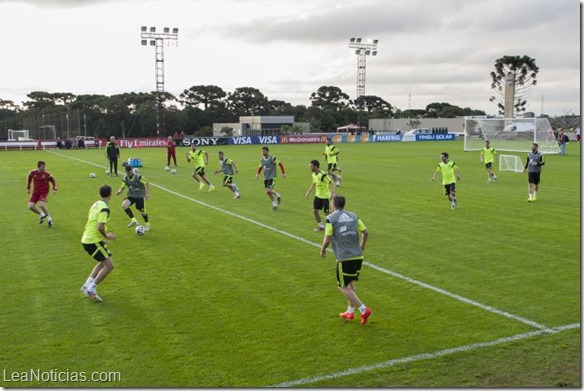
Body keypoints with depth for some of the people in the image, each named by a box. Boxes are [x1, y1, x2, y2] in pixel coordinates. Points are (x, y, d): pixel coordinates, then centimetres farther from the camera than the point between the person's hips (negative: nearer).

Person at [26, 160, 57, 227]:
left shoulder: (47, 174, -11)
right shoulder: (33, 173, -4)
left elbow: (54, 181, 2)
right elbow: (29, 179, 18)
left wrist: (54, 189, -13)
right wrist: (28, 188, 20)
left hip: (44, 192, -4)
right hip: (35, 192, 4)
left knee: (41, 205, -26)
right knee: (31, 206, -9)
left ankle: (49, 219, -3)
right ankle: (42, 214, 19)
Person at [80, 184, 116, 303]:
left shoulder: (96, 204, 11)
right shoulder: (104, 208, -18)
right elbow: (100, 227, -28)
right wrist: (107, 236, -10)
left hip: (87, 239, 9)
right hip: (94, 241, -9)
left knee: (103, 263, 23)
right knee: (109, 265, -6)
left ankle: (87, 286, 21)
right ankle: (91, 289, -4)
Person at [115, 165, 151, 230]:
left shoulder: (138, 177, -21)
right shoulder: (125, 178, -7)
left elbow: (147, 183, -14)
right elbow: (122, 187, 2)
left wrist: (147, 193, -21)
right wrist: (119, 191, -21)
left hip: (140, 196, -4)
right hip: (131, 195, 4)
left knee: (141, 211, 0)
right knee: (124, 205, -23)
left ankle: (147, 224, 30)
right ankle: (133, 220, -11)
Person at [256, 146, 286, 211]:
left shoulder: (273, 158, -11)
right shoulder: (261, 160, 7)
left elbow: (280, 164, -5)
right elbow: (260, 167, 21)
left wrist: (283, 173, -5)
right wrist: (257, 174, 4)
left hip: (272, 177, -6)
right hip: (266, 178, 6)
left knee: (269, 190, -19)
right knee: (267, 192, 3)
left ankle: (278, 195, 10)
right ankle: (274, 204, 18)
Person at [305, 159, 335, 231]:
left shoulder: (323, 175, -24)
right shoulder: (313, 174, 3)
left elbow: (330, 182, -26)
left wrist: (332, 192, -38)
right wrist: (309, 191, 22)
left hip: (325, 196, -8)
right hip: (318, 195, 8)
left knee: (326, 213, -3)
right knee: (315, 210, 4)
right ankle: (321, 226, 20)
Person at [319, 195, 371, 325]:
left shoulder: (330, 218, -5)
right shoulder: (353, 215, 10)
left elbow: (327, 239, -10)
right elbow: (366, 232, 9)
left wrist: (322, 250, 9)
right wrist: (362, 246, 26)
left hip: (344, 258, -6)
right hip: (358, 256, 6)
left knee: (343, 287, 5)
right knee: (350, 284, 22)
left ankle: (364, 310, -5)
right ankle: (350, 311, 28)